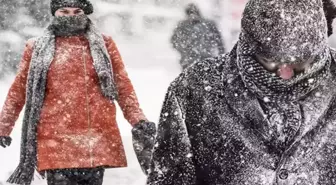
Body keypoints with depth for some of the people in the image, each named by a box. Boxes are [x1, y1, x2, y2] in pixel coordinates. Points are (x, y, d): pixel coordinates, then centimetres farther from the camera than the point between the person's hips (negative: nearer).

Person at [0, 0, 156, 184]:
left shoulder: (103, 45, 12)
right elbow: (18, 91, 16)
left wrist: (138, 120, -1)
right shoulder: (37, 48, 11)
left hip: (97, 140, 1)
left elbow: (123, 87, 11)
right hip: (56, 141, -1)